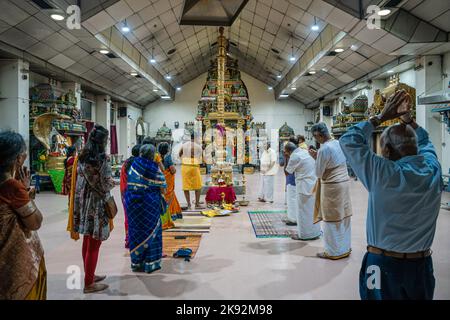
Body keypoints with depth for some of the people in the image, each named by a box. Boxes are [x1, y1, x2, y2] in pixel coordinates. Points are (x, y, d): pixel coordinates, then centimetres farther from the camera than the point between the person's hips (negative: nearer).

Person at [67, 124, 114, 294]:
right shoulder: (103, 159, -17)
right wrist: (113, 182, 5)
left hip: (83, 202, 7)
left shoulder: (81, 157, 4)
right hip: (97, 204, -7)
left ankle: (89, 275, 33)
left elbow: (77, 181, 7)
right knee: (94, 245, 3)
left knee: (87, 241, 19)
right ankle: (89, 283, 14)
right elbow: (107, 184, -14)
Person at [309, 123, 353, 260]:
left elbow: (319, 173, -12)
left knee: (332, 219, 3)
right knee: (344, 216, 15)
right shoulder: (339, 143, 5)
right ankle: (345, 247, 28)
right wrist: (318, 156, 13)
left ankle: (334, 252, 13)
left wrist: (315, 158, 0)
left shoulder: (324, 149, -19)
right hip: (344, 181, 8)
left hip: (331, 186, -8)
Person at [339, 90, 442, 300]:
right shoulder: (433, 170, -7)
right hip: (421, 265, 5)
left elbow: (348, 141, -13)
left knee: (383, 295, 16)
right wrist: (408, 119, 10)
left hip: (384, 264, -4)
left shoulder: (384, 174, -22)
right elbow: (424, 142, 16)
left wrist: (381, 117, -8)